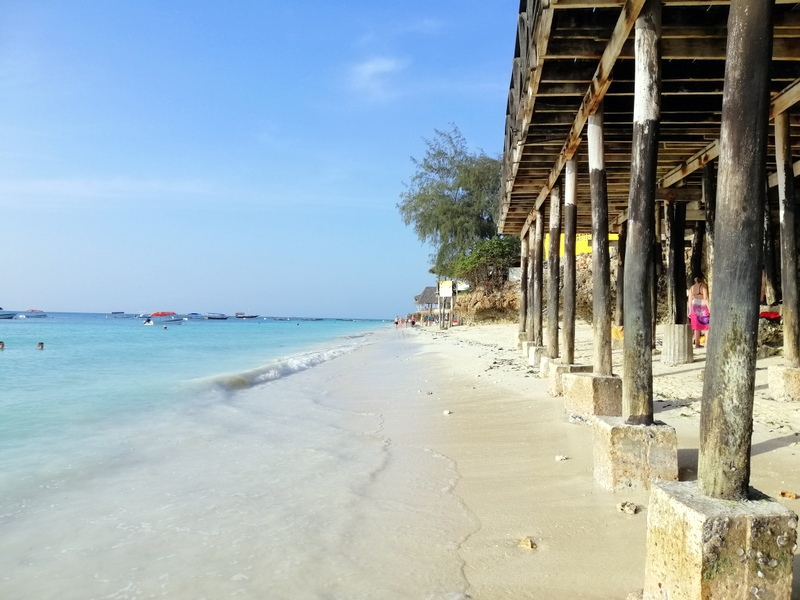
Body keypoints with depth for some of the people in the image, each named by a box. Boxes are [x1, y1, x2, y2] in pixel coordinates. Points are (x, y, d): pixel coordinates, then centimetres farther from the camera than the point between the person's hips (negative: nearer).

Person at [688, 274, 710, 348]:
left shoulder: (692, 287, 10)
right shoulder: (703, 285, -9)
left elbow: (690, 300, 10)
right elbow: (705, 298, -16)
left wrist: (690, 311, 15)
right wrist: (709, 308, -15)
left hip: (694, 306, 6)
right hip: (703, 306, -6)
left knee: (697, 326, 11)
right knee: (706, 325, 0)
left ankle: (697, 344, 13)